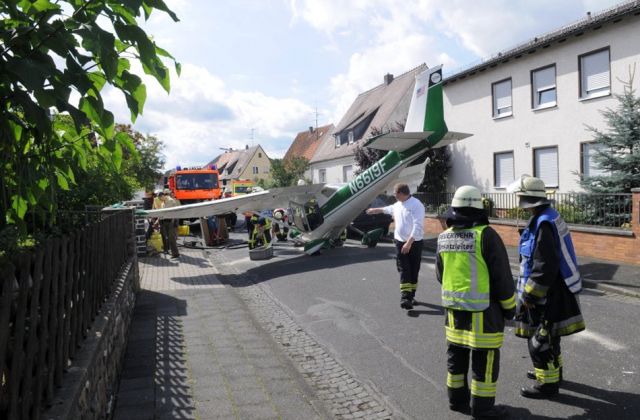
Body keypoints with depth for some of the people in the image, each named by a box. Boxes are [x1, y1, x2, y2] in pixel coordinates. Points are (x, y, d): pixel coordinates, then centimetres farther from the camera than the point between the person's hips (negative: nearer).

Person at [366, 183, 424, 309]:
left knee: (414, 271, 6)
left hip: (414, 243, -5)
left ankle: (411, 296, 18)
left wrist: (409, 243, -28)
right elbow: (388, 209, 32)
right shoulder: (398, 204, 9)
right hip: (400, 242, 6)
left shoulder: (416, 205, -16)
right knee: (404, 271, -3)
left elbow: (417, 227, -23)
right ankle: (405, 297, -8)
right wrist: (375, 210, 47)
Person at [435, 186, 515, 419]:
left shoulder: (444, 237, 2)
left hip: (454, 306, 6)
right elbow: (502, 276, -12)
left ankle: (457, 399, 32)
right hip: (482, 309, -6)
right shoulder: (485, 235, -17)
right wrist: (509, 306, 1)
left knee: (456, 354, 18)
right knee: (484, 359, 7)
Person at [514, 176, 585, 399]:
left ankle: (548, 383, 15)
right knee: (548, 334, 25)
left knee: (539, 340, 2)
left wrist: (529, 296, -20)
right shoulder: (549, 216, 7)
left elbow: (545, 267, -27)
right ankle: (553, 370, 41)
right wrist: (530, 292, 21)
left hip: (547, 293, -10)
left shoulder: (543, 223, -24)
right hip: (553, 290, 10)